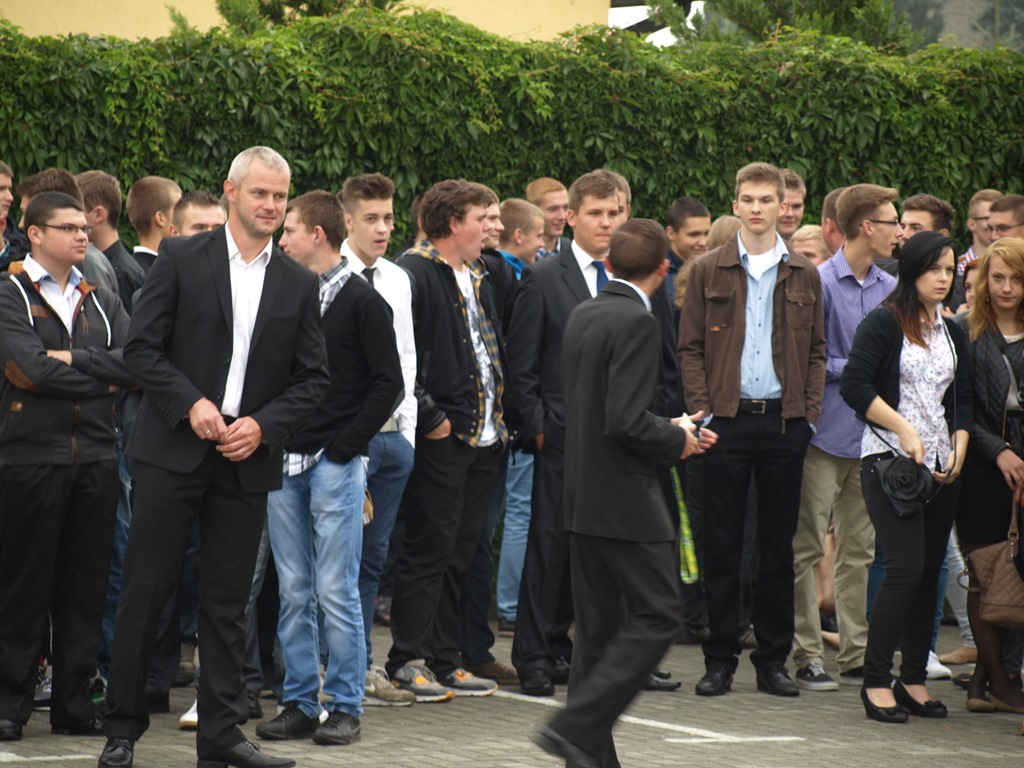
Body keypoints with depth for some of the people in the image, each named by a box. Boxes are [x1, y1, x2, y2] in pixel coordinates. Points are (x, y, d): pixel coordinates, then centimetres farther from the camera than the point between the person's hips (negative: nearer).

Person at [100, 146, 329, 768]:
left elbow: (313, 378, 9)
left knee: (229, 603, 7)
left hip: (249, 458, 3)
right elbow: (142, 348, -2)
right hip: (173, 452, -3)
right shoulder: (182, 259, 1)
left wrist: (263, 425, -6)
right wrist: (192, 403, -14)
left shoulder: (300, 284, 9)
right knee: (146, 592, -1)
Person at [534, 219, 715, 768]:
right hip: (624, 497, -9)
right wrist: (677, 439, -5)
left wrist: (673, 432, 19)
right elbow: (627, 422, -23)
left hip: (582, 492, 9)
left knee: (598, 627, 12)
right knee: (656, 617, -2)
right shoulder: (636, 321, -16)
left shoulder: (582, 316, 11)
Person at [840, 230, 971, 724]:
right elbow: (854, 386, -14)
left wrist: (958, 451, 2)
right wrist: (905, 430, -15)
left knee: (930, 572, 5)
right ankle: (876, 680, -7)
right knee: (906, 568, -14)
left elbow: (963, 401, 18)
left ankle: (914, 679, 12)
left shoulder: (952, 333, 15)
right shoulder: (884, 323, -5)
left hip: (942, 466, 6)